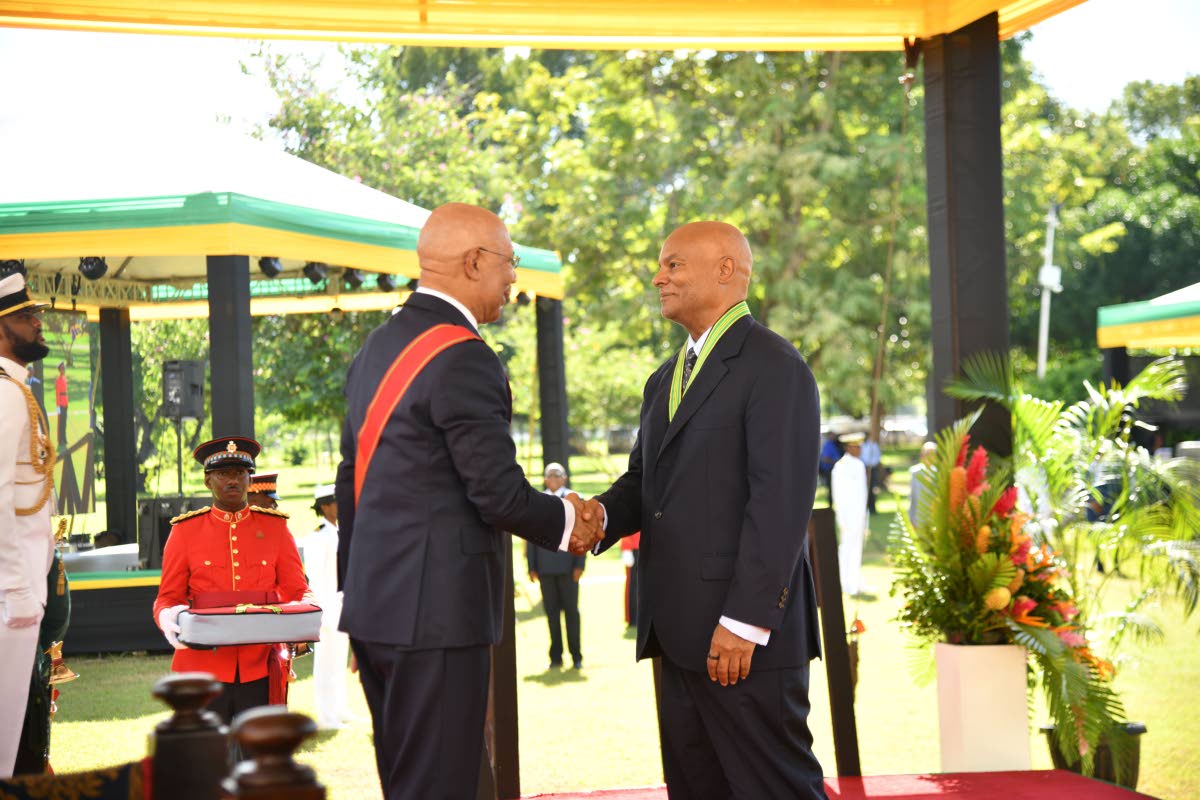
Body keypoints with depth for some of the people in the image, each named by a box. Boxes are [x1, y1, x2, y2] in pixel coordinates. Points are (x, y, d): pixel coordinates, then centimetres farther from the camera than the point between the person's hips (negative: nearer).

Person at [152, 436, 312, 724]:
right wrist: (169, 618, -17)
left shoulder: (275, 527, 9)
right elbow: (168, 597, 7)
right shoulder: (185, 530, 6)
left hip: (262, 668, 1)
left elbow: (297, 590, 9)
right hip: (202, 666, -1)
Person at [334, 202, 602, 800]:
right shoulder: (463, 358, -16)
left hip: (373, 603, 9)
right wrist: (566, 522, 2)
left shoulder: (377, 348, 13)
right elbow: (499, 494, -18)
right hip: (435, 611, -9)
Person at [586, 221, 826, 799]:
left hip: (744, 636, -9)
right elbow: (644, 477, 20)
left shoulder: (774, 367, -9)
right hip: (679, 630, 9)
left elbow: (780, 502, -16)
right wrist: (603, 513, -4)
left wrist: (745, 621, -21)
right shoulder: (665, 381, 20)